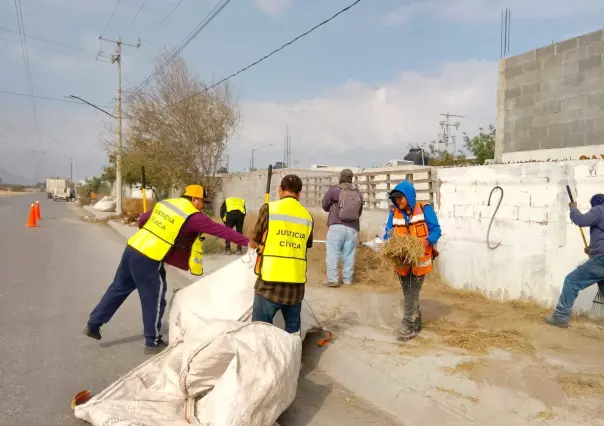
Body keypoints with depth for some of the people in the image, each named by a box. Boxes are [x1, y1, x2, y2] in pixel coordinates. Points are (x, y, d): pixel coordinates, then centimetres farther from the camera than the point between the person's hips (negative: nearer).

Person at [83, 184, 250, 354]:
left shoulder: (165, 203, 13)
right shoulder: (193, 216, -9)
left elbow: (142, 219, 24)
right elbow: (219, 229, -11)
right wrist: (246, 241, -8)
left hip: (132, 248, 8)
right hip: (148, 259, -8)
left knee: (118, 288, 22)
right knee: (154, 299, 7)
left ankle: (93, 324, 34)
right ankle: (153, 342, 20)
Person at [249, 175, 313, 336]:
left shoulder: (269, 209, -4)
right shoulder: (307, 216, 6)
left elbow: (254, 243, 4)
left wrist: (252, 243, 26)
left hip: (270, 280, -4)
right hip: (296, 281, 4)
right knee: (293, 328, 15)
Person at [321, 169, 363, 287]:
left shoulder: (334, 189, -2)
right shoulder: (358, 193, 10)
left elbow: (325, 205, 8)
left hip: (336, 226, -4)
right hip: (353, 229, 4)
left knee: (333, 253, -1)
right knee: (349, 255, 9)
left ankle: (332, 279, -7)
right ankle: (347, 279, 14)